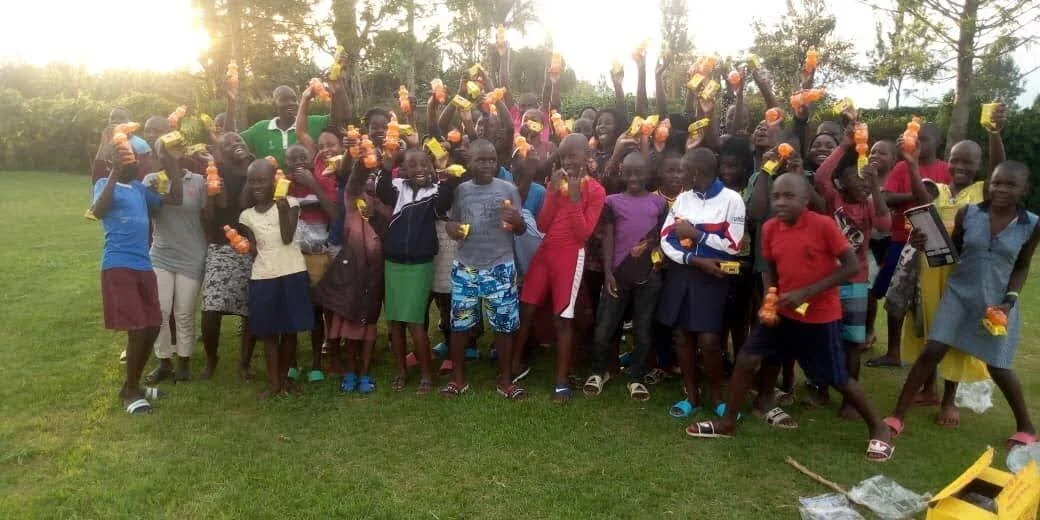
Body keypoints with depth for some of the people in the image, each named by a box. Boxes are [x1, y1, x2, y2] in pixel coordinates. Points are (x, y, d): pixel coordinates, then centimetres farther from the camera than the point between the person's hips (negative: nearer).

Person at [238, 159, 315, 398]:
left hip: (292, 273, -2)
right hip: (262, 277, 3)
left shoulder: (289, 203, -1)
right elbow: (253, 250, 11)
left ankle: (284, 376, 21)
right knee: (268, 331, 5)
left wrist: (282, 209, -20)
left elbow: (287, 238, -13)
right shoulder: (247, 215, 9)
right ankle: (273, 382, 14)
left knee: (290, 328, 6)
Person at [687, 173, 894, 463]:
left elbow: (852, 266, -16)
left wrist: (806, 293, -21)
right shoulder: (770, 228, -3)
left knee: (837, 379, 4)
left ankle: (878, 428, 29)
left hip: (821, 316, -5)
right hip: (783, 311, 5)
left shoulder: (823, 225, -17)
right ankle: (728, 423, 17)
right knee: (746, 360, 1)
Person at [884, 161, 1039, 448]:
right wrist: (926, 244, -14)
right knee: (931, 352, -6)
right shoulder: (967, 213, -6)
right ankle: (897, 416, 1)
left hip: (997, 303, 0)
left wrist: (1009, 301, -7)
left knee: (998, 368, 6)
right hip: (959, 294, 1)